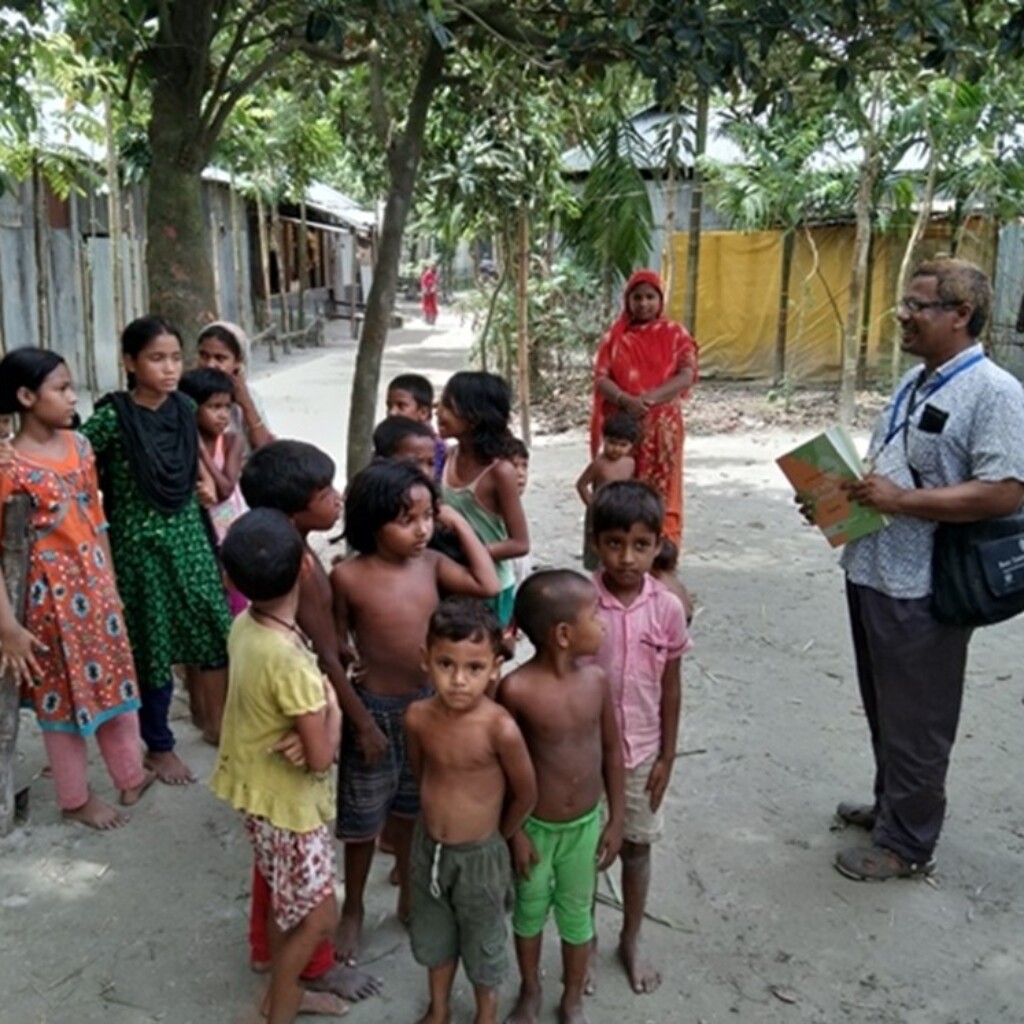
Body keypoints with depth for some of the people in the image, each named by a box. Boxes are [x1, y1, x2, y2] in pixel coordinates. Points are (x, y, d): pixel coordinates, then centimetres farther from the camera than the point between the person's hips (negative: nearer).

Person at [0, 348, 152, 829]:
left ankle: (131, 778, 36)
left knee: (115, 678, 17)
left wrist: (111, 586, 13)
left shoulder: (78, 445, 1)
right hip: (50, 592, -6)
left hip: (94, 582, 6)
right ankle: (76, 799, 29)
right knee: (63, 693, 10)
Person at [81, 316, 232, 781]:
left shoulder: (185, 408, 0)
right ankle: (159, 747, 26)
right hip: (140, 544, -5)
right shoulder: (112, 417, -17)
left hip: (189, 536, 5)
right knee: (152, 644, 7)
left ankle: (216, 723, 33)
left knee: (216, 632, 11)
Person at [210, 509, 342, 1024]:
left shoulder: (244, 626, -8)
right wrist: (333, 703, -11)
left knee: (287, 905, 26)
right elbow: (321, 756, -25)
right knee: (317, 917, 11)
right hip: (287, 801, -8)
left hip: (261, 790, 8)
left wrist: (315, 693, -2)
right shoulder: (290, 660, -34)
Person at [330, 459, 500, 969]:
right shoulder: (348, 577, -18)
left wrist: (460, 523, -11)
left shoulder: (431, 563, -6)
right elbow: (335, 644, -8)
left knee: (412, 812, 22)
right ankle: (353, 910, 36)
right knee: (363, 821, 13)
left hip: (428, 704, 4)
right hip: (374, 711, -4)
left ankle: (409, 895, 43)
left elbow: (489, 586, -12)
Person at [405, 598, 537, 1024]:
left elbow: (526, 793, -15)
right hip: (428, 846, 4)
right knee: (433, 935, 26)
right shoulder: (418, 717, -17)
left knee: (483, 943, 21)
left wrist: (498, 834, 0)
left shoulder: (501, 729, -30)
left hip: (480, 856, -4)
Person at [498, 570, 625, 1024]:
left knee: (577, 916, 19)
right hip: (535, 826, -2)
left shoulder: (597, 681, -12)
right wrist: (514, 831, -9)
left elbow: (612, 750, 0)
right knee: (530, 912, 20)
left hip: (586, 824, 3)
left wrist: (615, 819, 3)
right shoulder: (516, 689, -24)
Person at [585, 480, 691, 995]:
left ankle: (630, 942, 39)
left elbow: (670, 686, 0)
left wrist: (667, 756, 2)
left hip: (641, 752, 2)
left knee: (637, 847, 18)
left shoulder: (668, 608, -11)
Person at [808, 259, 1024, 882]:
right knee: (884, 711, 22)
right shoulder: (914, 383, 11)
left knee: (916, 721, 7)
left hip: (923, 588, -9)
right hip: (873, 573, 9)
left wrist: (901, 500, -25)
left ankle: (907, 843, 23)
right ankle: (891, 805, 41)